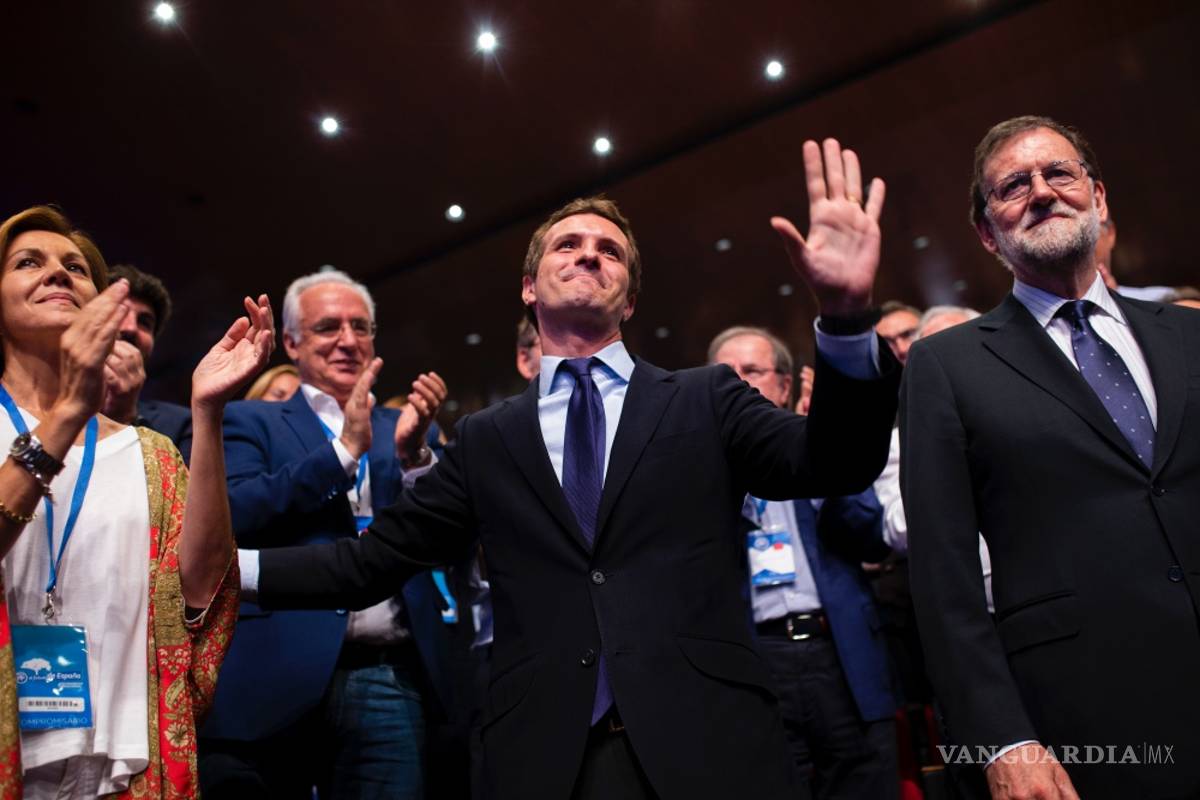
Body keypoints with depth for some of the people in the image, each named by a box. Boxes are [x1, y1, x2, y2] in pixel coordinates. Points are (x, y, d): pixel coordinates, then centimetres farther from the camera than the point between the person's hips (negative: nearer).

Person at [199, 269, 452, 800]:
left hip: (389, 681, 2)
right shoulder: (250, 421, 7)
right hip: (276, 680, -1)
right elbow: (233, 518, -11)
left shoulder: (403, 429, 11)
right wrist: (345, 447, -13)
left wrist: (412, 453, -12)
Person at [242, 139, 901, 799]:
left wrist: (844, 314, -22)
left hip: (706, 746, 0)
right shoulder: (487, 440, 8)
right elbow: (370, 560, 9)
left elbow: (834, 466, -7)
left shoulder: (704, 401, 5)